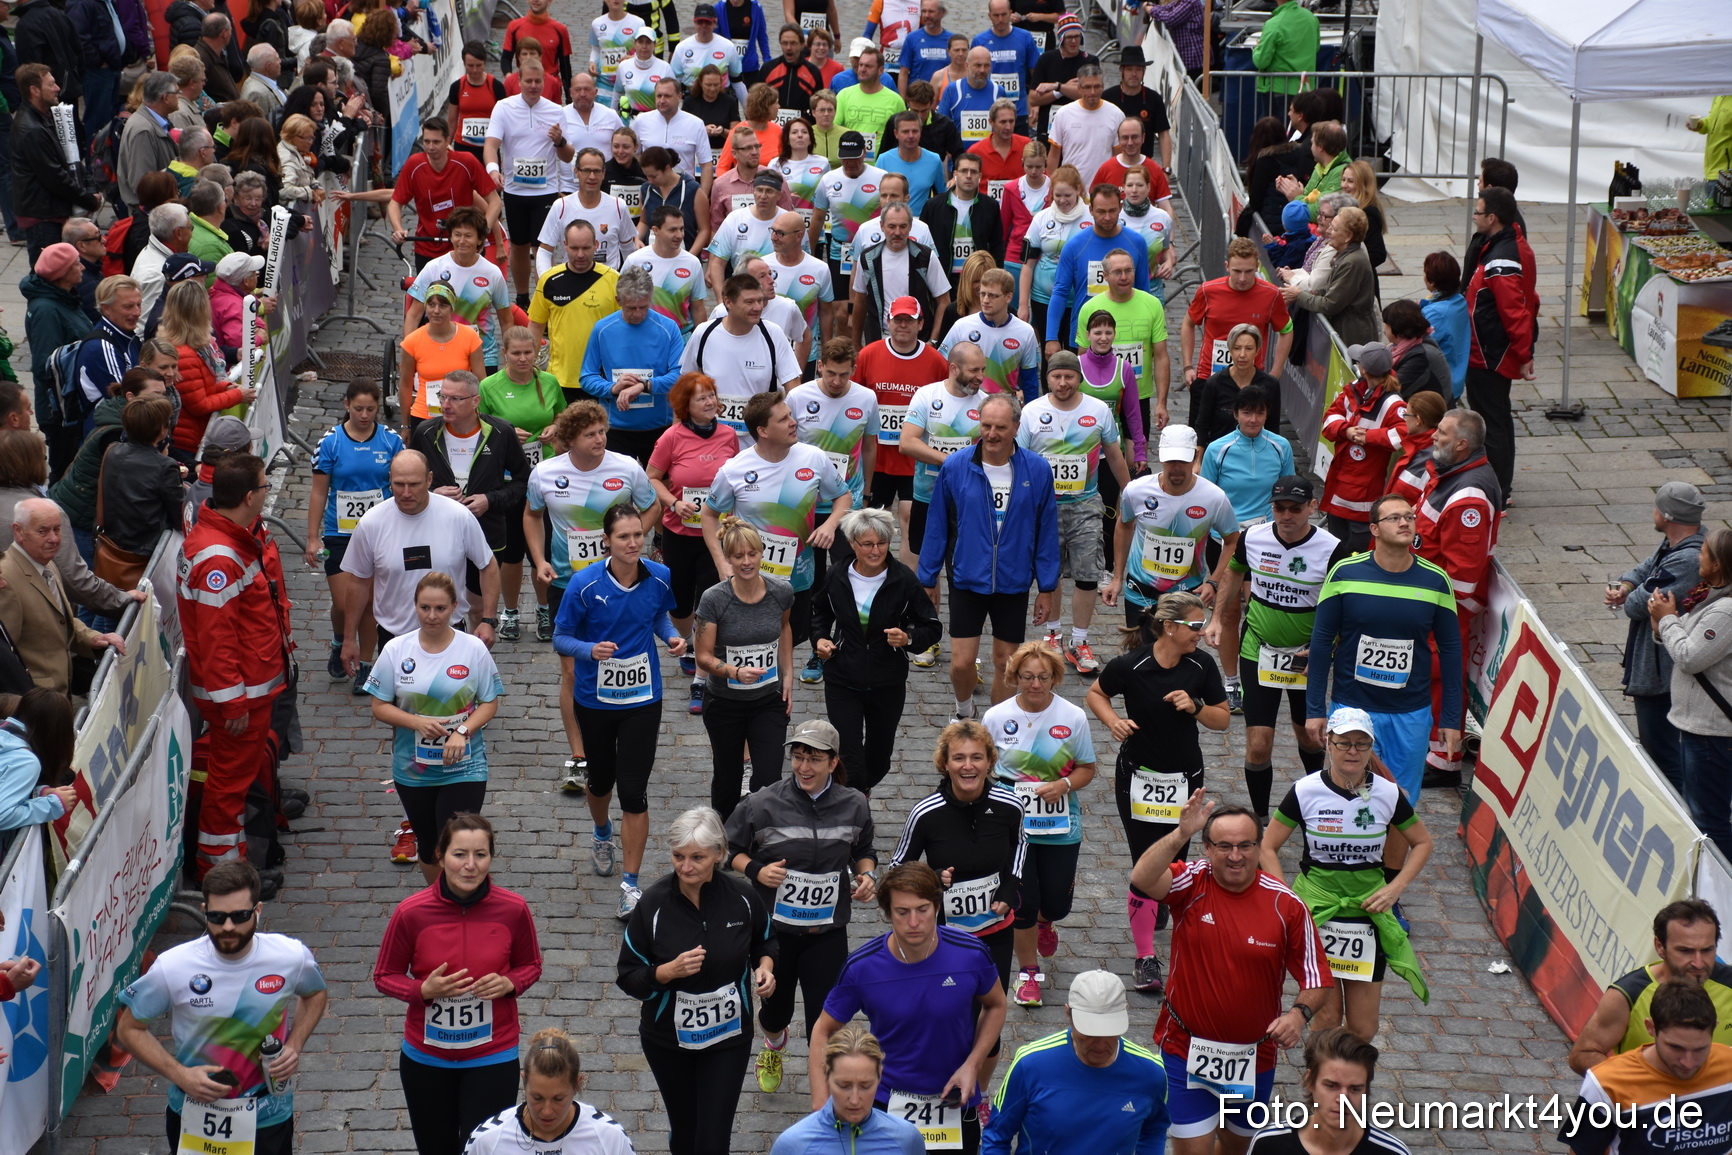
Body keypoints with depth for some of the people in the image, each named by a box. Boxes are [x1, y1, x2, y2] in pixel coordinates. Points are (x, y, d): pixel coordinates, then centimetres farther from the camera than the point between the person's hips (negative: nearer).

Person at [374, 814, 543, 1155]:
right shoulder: (411, 912, -15)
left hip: (492, 1059, -1)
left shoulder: (513, 909, -12)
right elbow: (384, 976, -2)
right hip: (425, 1059, 1)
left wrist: (509, 984, -16)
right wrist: (424, 991, -21)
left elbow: (530, 966, 5)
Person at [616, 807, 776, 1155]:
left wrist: (765, 966, -11)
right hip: (668, 1038, 0)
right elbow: (629, 978, -10)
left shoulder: (741, 896, -12)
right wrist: (670, 971, -27)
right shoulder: (654, 903, -16)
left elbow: (766, 940, 10)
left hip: (728, 1036, 0)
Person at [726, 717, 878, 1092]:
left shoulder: (854, 805, -4)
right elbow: (731, 848, -1)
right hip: (773, 928, 0)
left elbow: (863, 850, 14)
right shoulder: (763, 804, -13)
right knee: (776, 1007, 19)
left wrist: (867, 874, -6)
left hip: (828, 932, 0)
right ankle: (774, 1045, 57)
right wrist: (755, 870, -19)